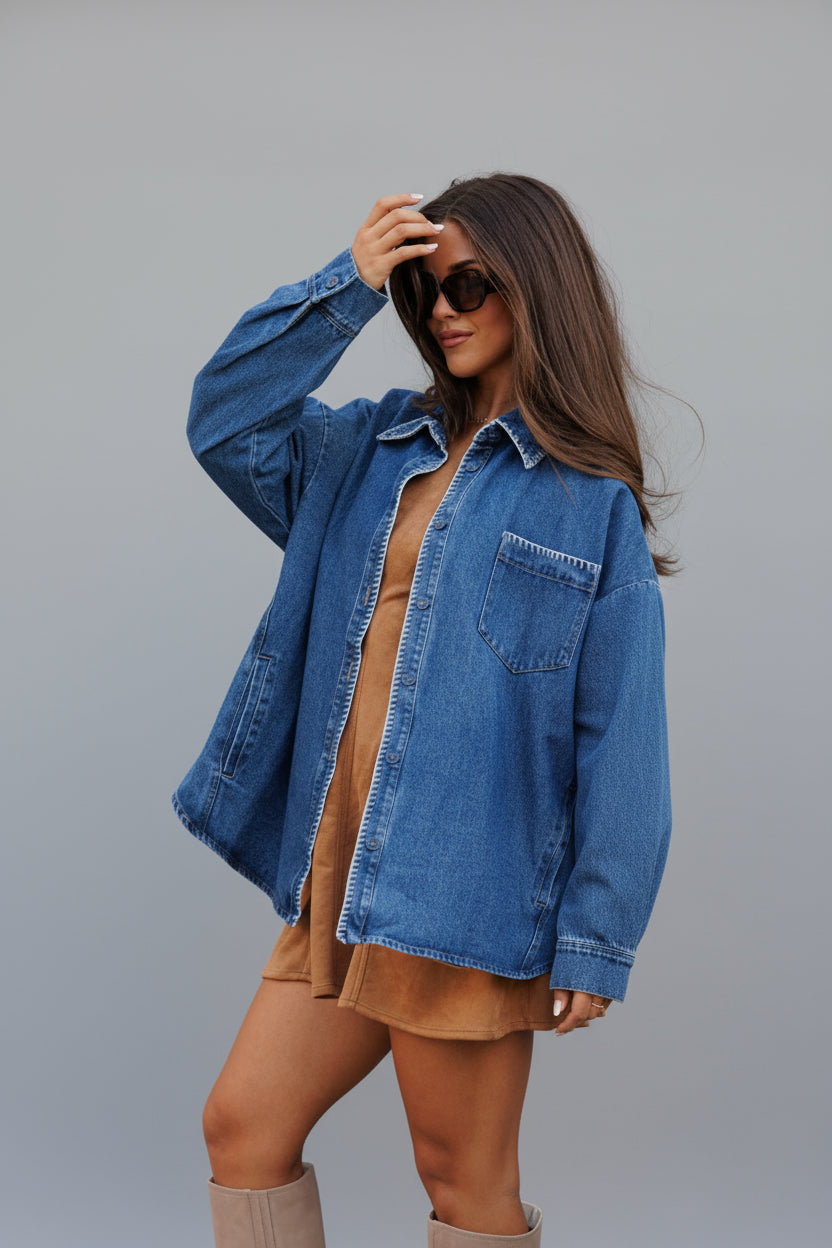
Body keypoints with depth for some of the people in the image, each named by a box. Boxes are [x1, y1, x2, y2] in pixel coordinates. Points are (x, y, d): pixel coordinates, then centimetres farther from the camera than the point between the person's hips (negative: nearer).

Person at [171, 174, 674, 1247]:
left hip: (466, 892, -5)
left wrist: (597, 939, -10)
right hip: (341, 883, 6)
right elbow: (226, 423, 2)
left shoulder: (591, 501, -4)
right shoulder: (376, 448, 13)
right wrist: (344, 286, -4)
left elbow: (622, 732, -7)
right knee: (243, 1125, 9)